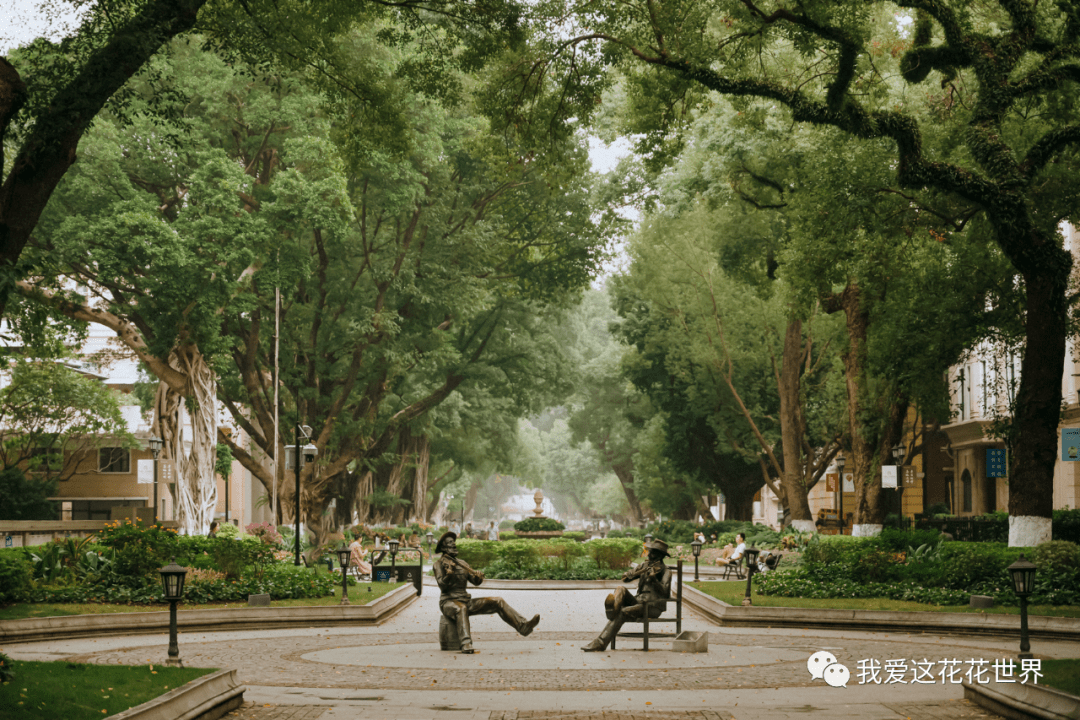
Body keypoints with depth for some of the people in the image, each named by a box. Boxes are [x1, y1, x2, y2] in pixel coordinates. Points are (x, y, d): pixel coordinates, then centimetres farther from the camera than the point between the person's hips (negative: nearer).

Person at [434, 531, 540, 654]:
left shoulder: (462, 564, 20)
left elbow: (475, 581, 10)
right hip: (448, 602, -7)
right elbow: (442, 585, -13)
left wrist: (478, 577, -13)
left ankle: (522, 626, -14)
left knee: (497, 602, -6)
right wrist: (449, 574, -32)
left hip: (466, 601, 7)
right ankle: (466, 645, -54)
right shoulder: (439, 563, 1)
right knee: (461, 608, -43)